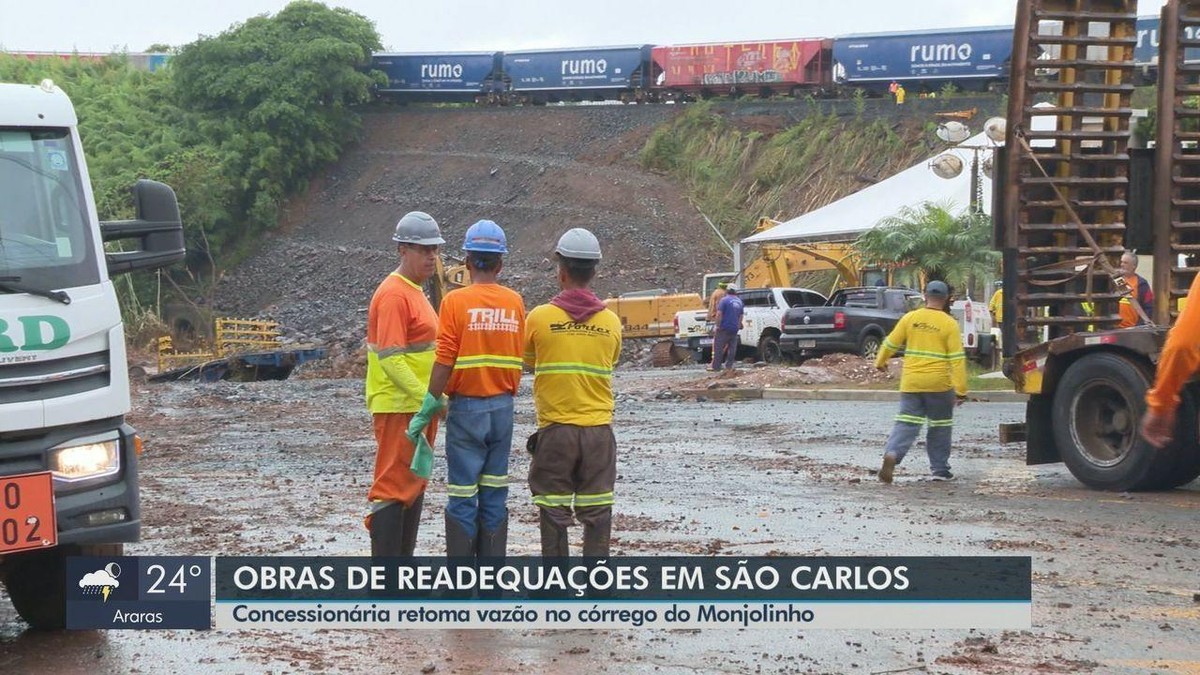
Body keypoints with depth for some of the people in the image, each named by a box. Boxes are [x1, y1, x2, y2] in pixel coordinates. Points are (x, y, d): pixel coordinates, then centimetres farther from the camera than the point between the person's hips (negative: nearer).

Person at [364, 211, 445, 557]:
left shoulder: (415, 291, 15)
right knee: (392, 488, -7)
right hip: (398, 407, -10)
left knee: (414, 486, 14)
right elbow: (390, 359, -22)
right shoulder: (393, 294, -16)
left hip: (419, 406, 10)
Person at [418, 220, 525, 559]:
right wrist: (509, 393, 15)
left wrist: (430, 404, -6)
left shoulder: (456, 301, -12)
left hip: (467, 406, -4)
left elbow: (445, 362, -14)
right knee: (495, 494, 10)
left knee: (463, 496, 1)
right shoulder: (515, 302, 1)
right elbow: (519, 359, 3)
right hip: (502, 406, 4)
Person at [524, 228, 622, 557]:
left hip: (555, 429, -2)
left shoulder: (540, 317, -8)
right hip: (598, 430, 2)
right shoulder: (611, 323, -1)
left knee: (554, 512, 5)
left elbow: (527, 361, 8)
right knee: (597, 512, 6)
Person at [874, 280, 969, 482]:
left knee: (907, 423, 2)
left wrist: (880, 362, 29)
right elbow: (957, 359, -9)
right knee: (940, 427, 13)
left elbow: (891, 344, 9)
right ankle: (940, 469, 17)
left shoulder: (910, 318, 1)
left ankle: (892, 454, -23)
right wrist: (961, 390, -8)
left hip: (911, 383, 2)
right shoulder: (949, 324, -6)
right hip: (939, 384, -2)